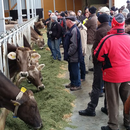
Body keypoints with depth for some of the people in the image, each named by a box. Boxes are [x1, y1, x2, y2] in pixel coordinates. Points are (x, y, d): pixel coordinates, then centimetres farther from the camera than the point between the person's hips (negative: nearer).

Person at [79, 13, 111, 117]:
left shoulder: (100, 31, -14)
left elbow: (96, 47, -15)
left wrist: (94, 60, -5)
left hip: (101, 62, -6)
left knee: (97, 86, -3)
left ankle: (91, 109, 2)